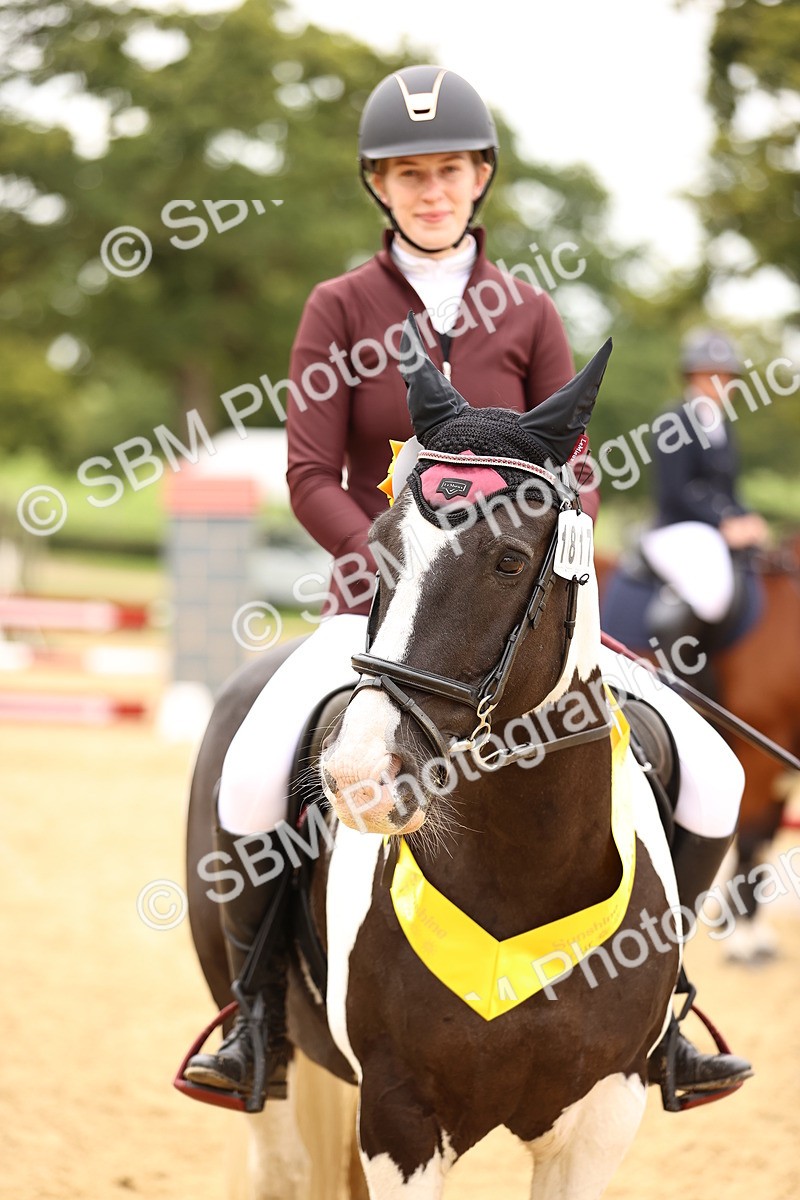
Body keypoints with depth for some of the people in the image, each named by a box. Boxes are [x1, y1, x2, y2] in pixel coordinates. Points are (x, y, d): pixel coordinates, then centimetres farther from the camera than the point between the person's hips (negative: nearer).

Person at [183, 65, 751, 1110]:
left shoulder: (527, 314, 5)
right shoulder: (340, 310, 1)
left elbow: (574, 477, 4)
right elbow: (312, 480, -6)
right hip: (375, 606, -2)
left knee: (712, 779, -11)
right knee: (252, 778, -31)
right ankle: (263, 1022, -9)